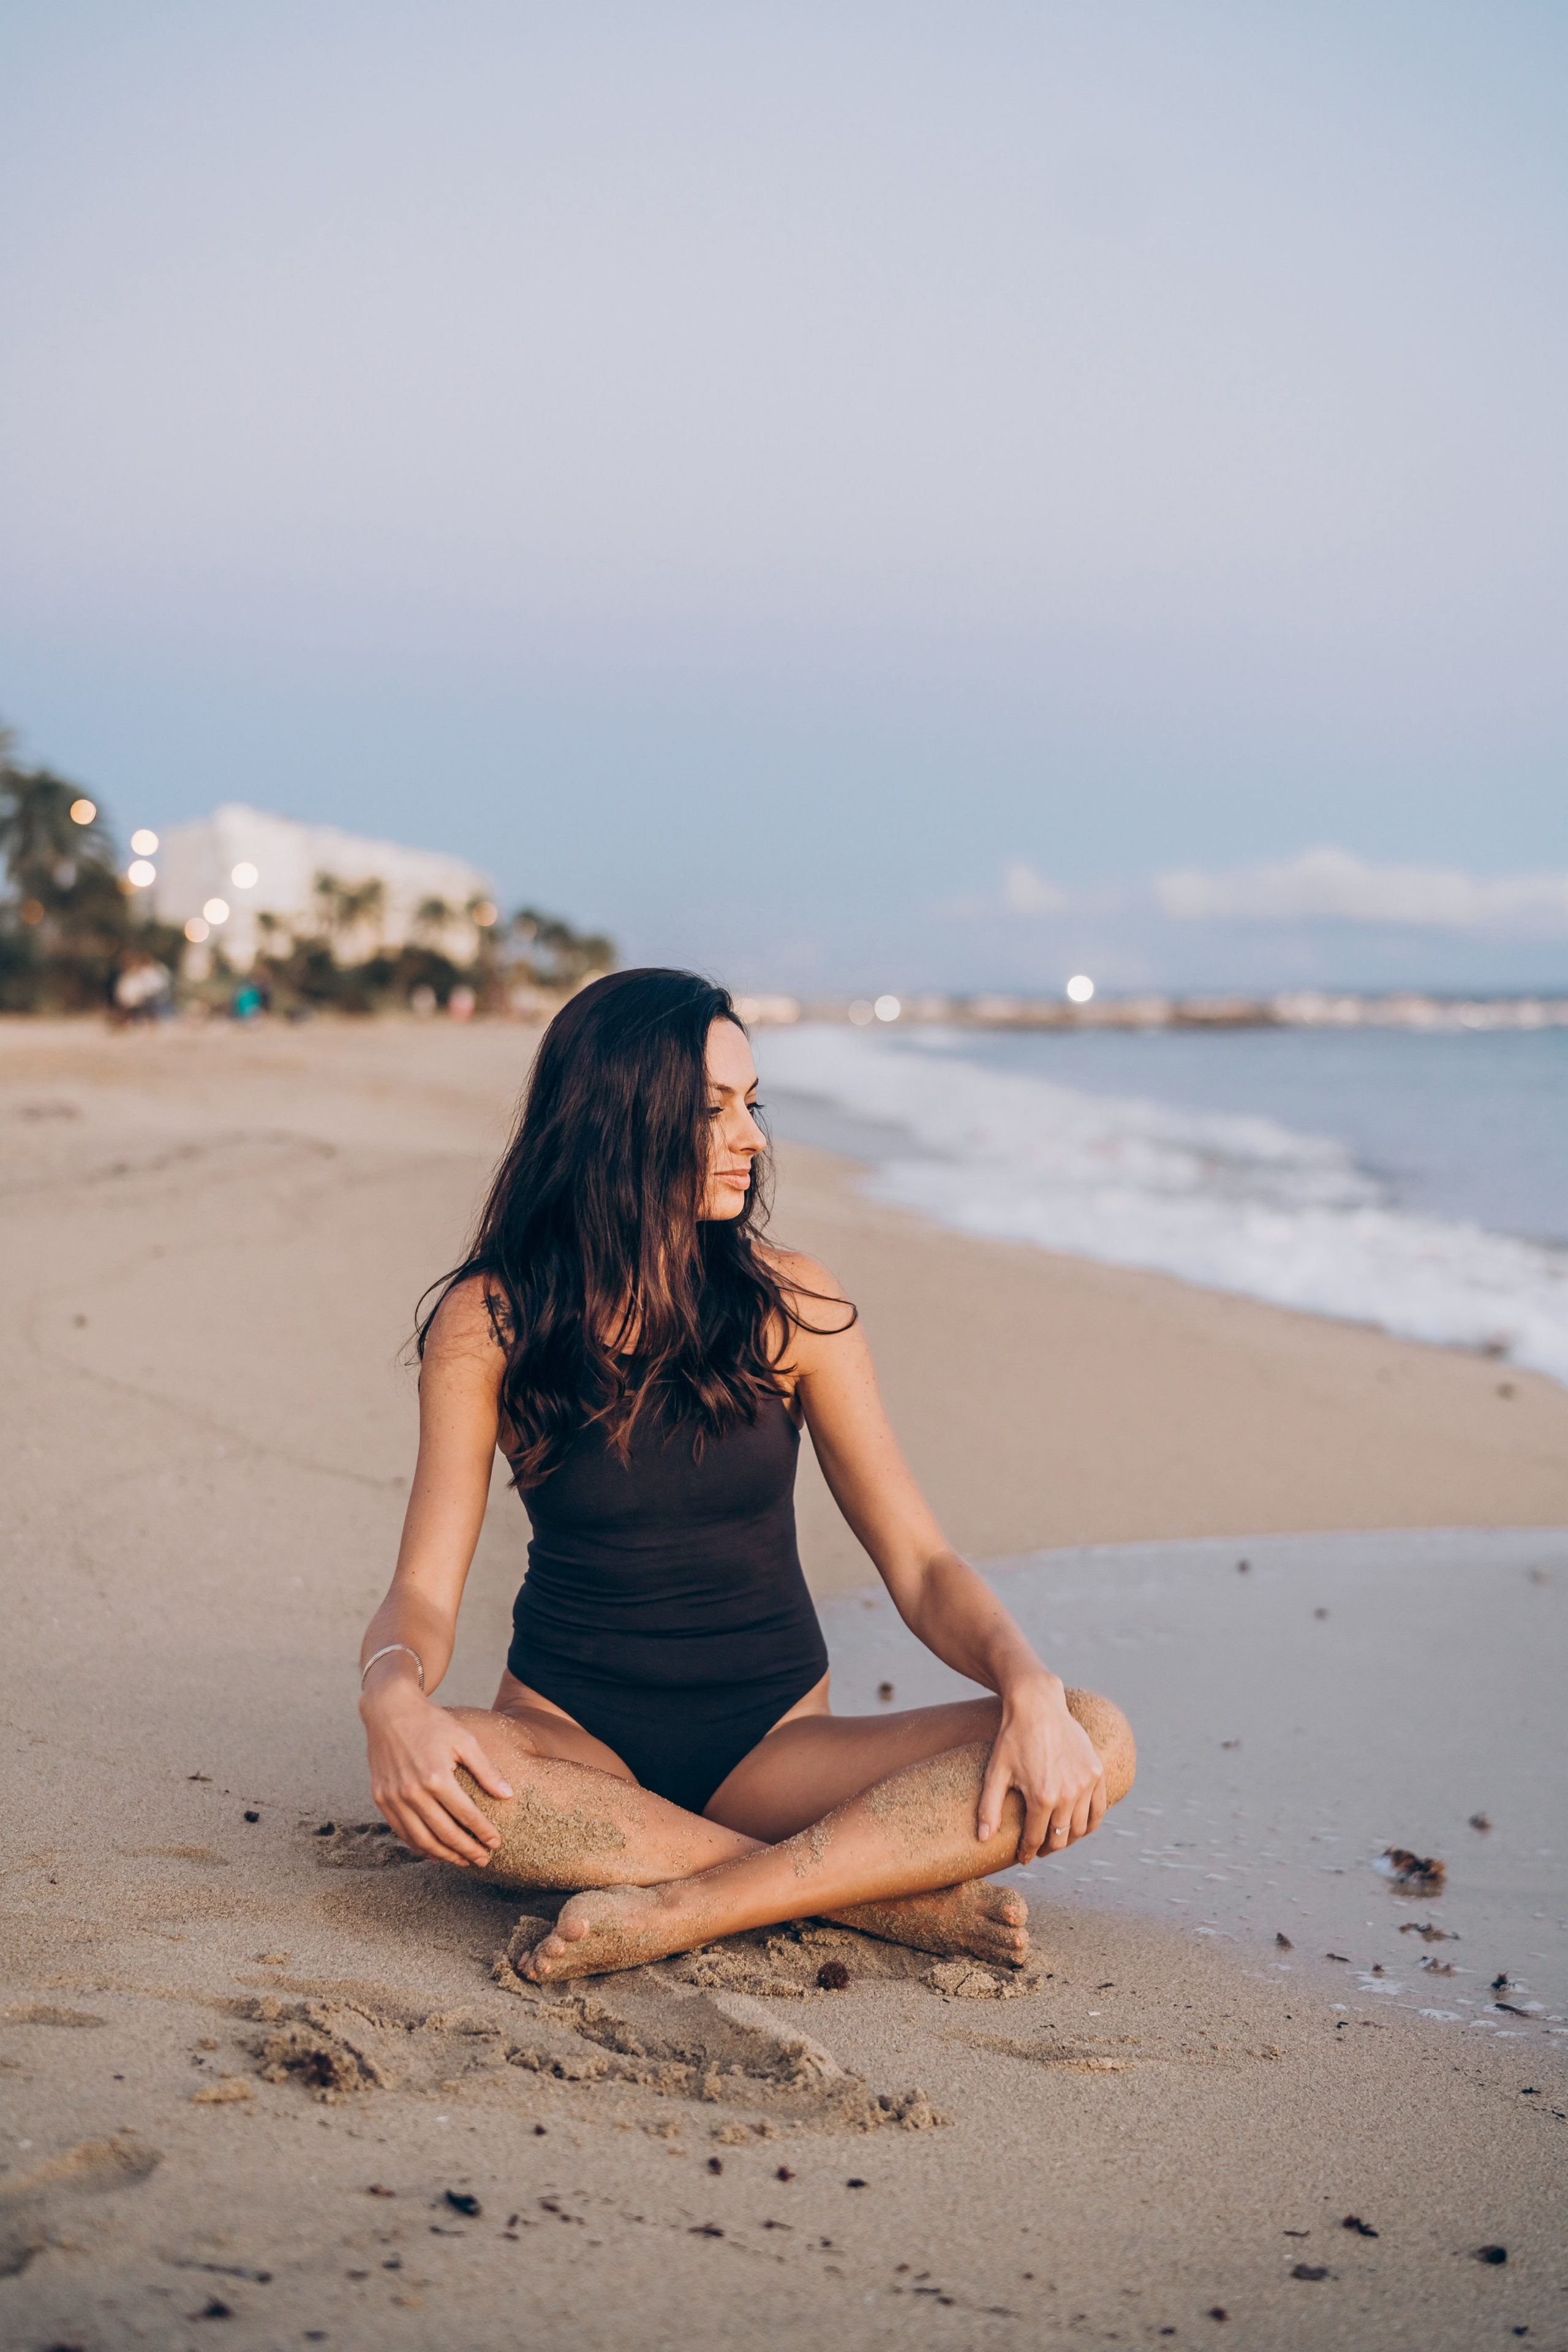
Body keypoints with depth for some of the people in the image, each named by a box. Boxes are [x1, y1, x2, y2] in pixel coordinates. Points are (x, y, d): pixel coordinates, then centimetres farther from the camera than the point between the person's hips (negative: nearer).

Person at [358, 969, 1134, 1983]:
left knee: (1097, 1743, -21)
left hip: (772, 1742, 2)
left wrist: (1030, 1687, -23)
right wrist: (392, 1697, -32)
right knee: (413, 1776, -37)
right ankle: (875, 1891, -26)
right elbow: (426, 1592, -8)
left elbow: (921, 1563, -3)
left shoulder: (791, 1305, -2)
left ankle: (679, 1909, -30)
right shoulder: (490, 1321, -6)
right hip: (573, 1738, -1)